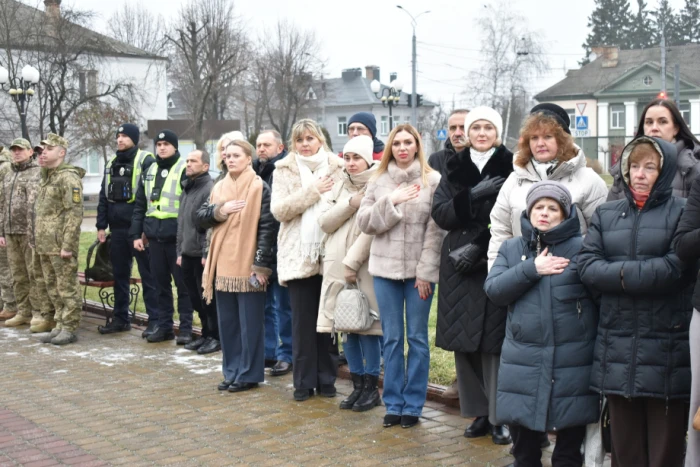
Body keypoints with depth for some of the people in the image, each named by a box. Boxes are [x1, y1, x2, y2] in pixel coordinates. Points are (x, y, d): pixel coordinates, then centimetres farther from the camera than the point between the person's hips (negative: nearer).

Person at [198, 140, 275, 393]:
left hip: (248, 266, -6)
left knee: (250, 323, 1)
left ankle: (249, 374, 9)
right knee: (227, 322, 11)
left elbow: (267, 227, -10)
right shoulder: (219, 187, 14)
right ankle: (232, 371, 21)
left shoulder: (259, 187, -6)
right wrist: (219, 211, -8)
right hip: (223, 266, 6)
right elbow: (201, 218, 12)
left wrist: (261, 264, -15)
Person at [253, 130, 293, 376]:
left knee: (283, 305, 3)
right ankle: (267, 351, 25)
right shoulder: (254, 172, 12)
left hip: (279, 247, -7)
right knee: (263, 303, 14)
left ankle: (286, 354, 13)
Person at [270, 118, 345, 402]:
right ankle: (304, 381, 12)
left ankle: (326, 379, 17)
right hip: (298, 254, 0)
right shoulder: (284, 170, 5)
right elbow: (278, 210, -7)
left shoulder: (337, 168, 5)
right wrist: (312, 191, -13)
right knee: (302, 321, 4)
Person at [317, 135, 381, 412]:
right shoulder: (340, 187, 15)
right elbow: (325, 223, 5)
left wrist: (352, 262, -16)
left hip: (364, 268, -6)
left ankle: (371, 387, 9)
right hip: (337, 267, 6)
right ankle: (357, 385, 18)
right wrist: (350, 204, -8)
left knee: (366, 327, -2)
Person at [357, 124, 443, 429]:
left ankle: (413, 405, 14)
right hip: (385, 269, 3)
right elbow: (364, 222, 2)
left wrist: (425, 271, -11)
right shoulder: (378, 181, 7)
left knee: (417, 339, 5)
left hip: (419, 271, -3)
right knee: (391, 339, 8)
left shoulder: (433, 180, -3)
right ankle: (393, 404, 18)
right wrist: (390, 202, -11)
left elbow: (436, 230, -7)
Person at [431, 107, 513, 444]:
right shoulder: (454, 167, 11)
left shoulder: (510, 166, 0)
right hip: (458, 265, 4)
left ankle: (500, 416, 5)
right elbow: (440, 214, 1)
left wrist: (480, 247, -15)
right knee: (464, 340, 5)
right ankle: (479, 412, 17)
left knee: (494, 339, -5)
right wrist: (472, 196, -15)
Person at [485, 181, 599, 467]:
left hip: (572, 366, -3)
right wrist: (531, 269, -12)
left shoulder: (582, 248, -1)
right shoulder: (511, 248, 10)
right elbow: (493, 290, -3)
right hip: (523, 366, 3)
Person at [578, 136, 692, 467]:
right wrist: (631, 274, -13)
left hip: (666, 347, -4)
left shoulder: (682, 212, 1)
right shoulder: (606, 214, 14)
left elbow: (678, 266, -14)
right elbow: (586, 265, 2)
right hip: (617, 348, 4)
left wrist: (623, 272, -11)